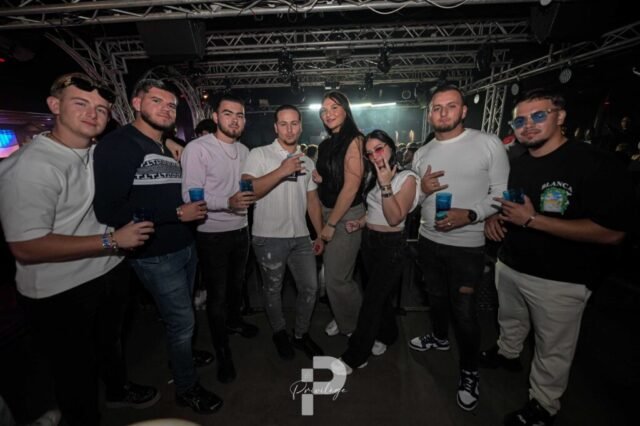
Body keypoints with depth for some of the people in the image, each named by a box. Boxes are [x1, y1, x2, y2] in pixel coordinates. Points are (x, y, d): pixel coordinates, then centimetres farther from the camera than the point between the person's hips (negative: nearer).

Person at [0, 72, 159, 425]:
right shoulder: (30, 166, -25)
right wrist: (112, 240, -26)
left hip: (111, 273, 8)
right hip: (61, 293, -7)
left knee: (111, 341, 30)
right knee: (76, 371, 16)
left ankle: (118, 390, 57)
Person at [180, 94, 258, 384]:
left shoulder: (244, 150, 7)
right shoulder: (197, 148, -16)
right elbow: (190, 195, -22)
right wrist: (228, 202, -32)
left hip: (240, 230, 6)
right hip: (212, 235, -6)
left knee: (236, 284, 24)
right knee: (217, 295, 6)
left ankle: (234, 321, 50)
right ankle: (222, 353, 26)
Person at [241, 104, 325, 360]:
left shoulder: (307, 161, 11)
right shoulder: (259, 155, -5)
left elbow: (313, 201, 14)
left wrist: (320, 235, 10)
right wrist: (282, 171, -24)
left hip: (300, 237, 5)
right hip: (269, 238, -4)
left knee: (310, 287, 9)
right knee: (273, 290, 12)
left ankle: (301, 334, 33)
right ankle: (280, 334, 37)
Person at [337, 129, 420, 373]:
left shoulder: (407, 178, -11)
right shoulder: (372, 175, 9)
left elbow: (394, 218, -20)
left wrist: (385, 184, -25)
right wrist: (359, 222, 3)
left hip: (391, 244, -7)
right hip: (368, 240, 7)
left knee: (372, 298, -2)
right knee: (380, 293, 18)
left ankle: (355, 356, 10)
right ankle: (387, 334, 40)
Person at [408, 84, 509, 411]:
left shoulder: (489, 144, -9)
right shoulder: (422, 153, 5)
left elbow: (502, 193, -10)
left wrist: (470, 214, -25)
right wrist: (422, 190, -12)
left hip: (467, 245, -5)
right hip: (428, 241, 5)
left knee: (464, 311, 4)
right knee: (435, 296, 23)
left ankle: (469, 373, 29)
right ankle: (440, 337, 51)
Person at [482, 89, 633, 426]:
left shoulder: (597, 164, -17)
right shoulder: (516, 163, 6)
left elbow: (612, 232, -23)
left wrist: (533, 220, -27)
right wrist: (492, 217, -2)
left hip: (560, 280, -6)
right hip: (508, 266, 6)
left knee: (553, 349, 12)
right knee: (510, 320, 27)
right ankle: (507, 352, 53)